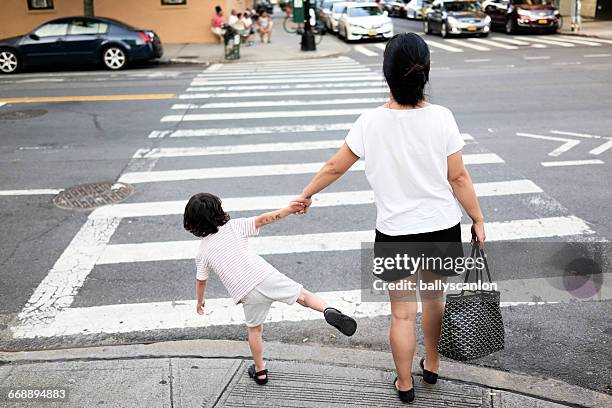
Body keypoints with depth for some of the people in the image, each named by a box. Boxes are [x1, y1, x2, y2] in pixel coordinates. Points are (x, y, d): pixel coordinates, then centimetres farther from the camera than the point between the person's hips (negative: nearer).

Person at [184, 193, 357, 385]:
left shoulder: (202, 252, 11)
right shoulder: (232, 226, 7)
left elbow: (201, 281, 21)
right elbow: (261, 220, -4)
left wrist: (199, 301, 38)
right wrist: (288, 210, -6)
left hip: (246, 293, 1)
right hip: (265, 276, -1)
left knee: (254, 329, 24)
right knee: (303, 295, 8)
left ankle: (260, 371, 33)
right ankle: (328, 311, -22)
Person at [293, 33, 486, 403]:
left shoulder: (371, 123, -13)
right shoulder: (441, 118, -13)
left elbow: (334, 168, -2)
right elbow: (458, 178, -8)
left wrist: (306, 194, 14)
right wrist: (478, 219, 5)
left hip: (396, 233, -1)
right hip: (442, 228, 2)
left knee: (403, 312, 13)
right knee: (434, 297, 24)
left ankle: (405, 384, 30)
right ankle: (432, 366, 43)